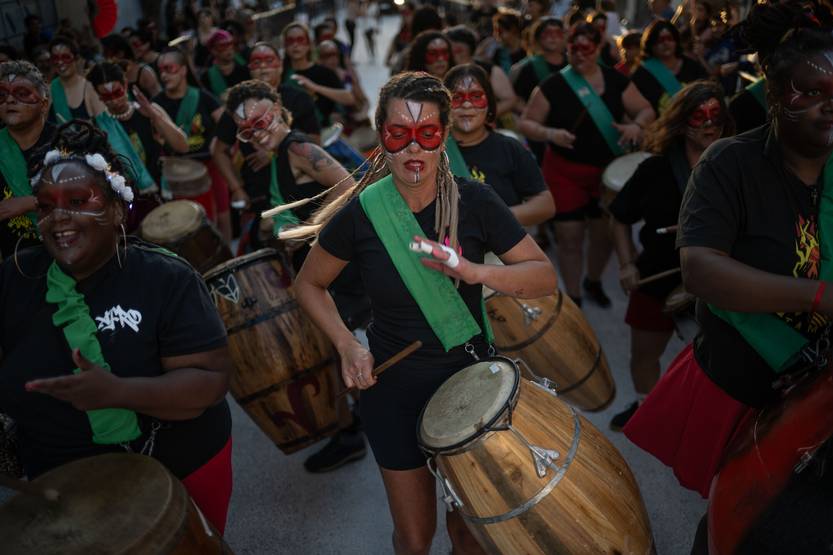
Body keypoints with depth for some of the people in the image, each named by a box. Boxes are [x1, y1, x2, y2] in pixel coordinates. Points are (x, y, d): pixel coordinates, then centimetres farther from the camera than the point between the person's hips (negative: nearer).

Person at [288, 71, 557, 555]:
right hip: (394, 388, 0)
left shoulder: (475, 202, -12)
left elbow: (546, 277, -9)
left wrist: (478, 272, -27)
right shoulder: (360, 214, -12)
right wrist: (347, 344, -12)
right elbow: (310, 284, 3)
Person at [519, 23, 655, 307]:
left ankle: (593, 282, 44)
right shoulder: (553, 84, -10)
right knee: (570, 238, 2)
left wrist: (636, 125, -17)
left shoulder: (615, 80, -1)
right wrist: (550, 133, -26)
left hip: (607, 170, 3)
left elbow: (646, 110, 5)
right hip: (565, 172, -3)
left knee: (605, 233, 15)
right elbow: (526, 123, -6)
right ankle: (573, 298, 21)